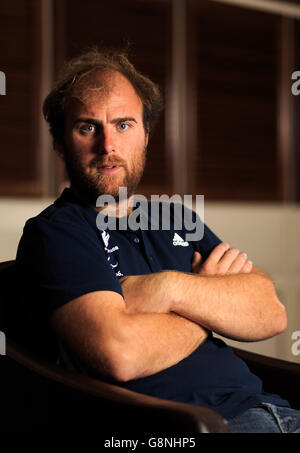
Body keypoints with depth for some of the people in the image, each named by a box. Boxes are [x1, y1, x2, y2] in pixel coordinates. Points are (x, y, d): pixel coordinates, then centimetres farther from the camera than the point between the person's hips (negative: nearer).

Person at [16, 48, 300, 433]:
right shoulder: (52, 234, -2)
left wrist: (174, 289, -11)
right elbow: (119, 354, -19)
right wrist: (216, 294, -2)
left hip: (255, 403, 6)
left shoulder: (175, 220, 16)